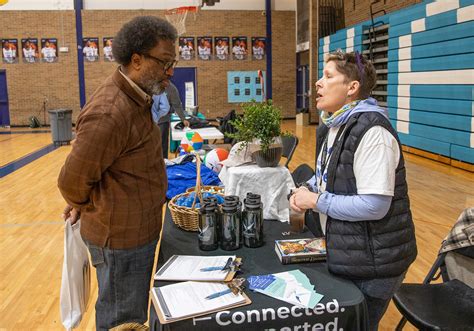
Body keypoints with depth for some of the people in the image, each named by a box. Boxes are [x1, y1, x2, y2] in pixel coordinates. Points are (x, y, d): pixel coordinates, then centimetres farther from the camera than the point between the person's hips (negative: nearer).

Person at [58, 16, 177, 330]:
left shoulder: (136, 98, 5)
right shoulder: (110, 113, -28)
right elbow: (73, 180, -21)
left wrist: (87, 206, 13)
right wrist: (88, 208, -1)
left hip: (138, 231, 9)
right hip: (121, 238, -9)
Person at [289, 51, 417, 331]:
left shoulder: (371, 131, -24)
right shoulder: (334, 125, 6)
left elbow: (374, 206, -29)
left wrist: (316, 201, -20)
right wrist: (306, 192, -3)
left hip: (371, 263, -9)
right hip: (342, 251, 9)